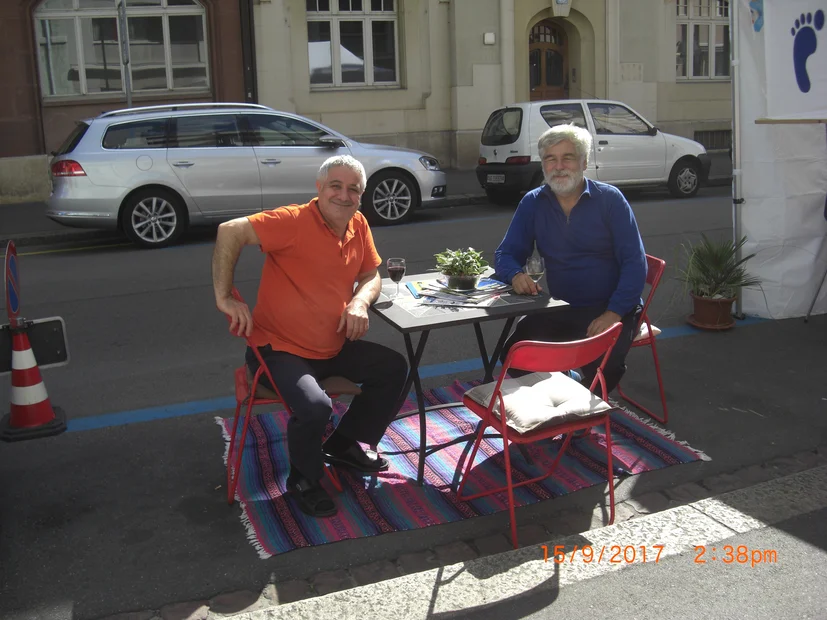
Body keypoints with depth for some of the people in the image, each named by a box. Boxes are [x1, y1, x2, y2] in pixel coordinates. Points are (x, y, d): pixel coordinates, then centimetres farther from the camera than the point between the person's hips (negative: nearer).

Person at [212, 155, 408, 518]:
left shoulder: (358, 225, 2)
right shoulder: (294, 222, -20)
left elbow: (371, 276, 10)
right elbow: (230, 232, -28)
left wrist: (359, 303, -12)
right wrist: (224, 297, -29)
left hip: (334, 347, 8)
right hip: (280, 350, -8)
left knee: (394, 368, 8)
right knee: (315, 405, -31)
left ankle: (346, 444, 26)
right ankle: (304, 480, 2)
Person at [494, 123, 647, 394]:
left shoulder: (609, 199, -5)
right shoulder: (532, 203, 4)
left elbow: (635, 263, -8)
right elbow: (506, 254, 6)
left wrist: (614, 313, -22)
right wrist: (516, 275, -19)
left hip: (611, 309, -3)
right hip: (560, 310, 3)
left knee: (602, 366, -31)